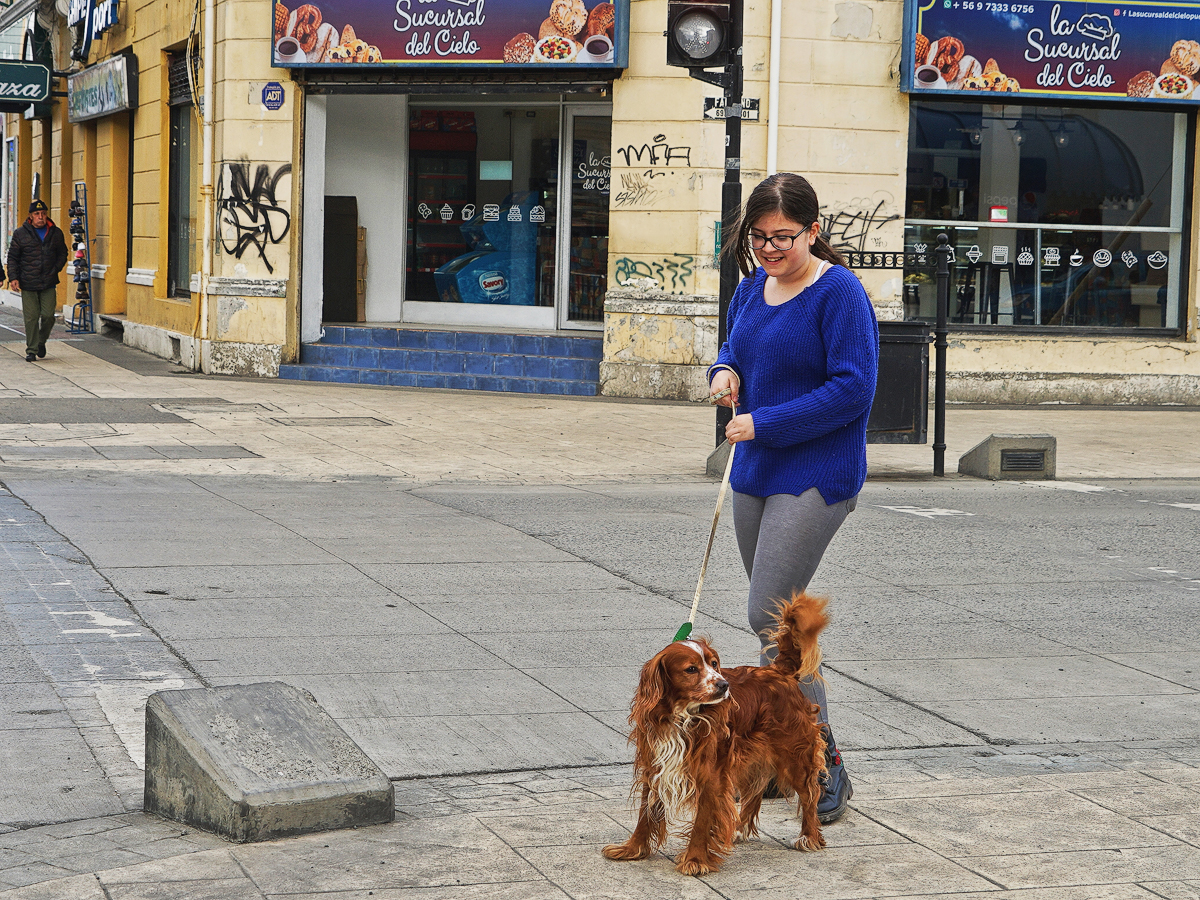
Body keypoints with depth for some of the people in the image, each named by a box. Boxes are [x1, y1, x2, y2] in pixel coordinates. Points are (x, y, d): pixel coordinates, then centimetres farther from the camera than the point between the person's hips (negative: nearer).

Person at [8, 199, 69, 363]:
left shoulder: (56, 233, 7)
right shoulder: (20, 234, 2)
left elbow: (62, 254, 18)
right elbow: (12, 257, 5)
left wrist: (55, 270, 4)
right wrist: (13, 277, -4)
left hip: (49, 284, 1)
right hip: (28, 284, -1)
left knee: (48, 315, -3)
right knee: (31, 317, -2)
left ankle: (41, 341, 23)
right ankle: (31, 350, 7)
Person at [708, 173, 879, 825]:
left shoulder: (839, 293, -14)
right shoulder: (753, 287, 9)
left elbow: (852, 390, -19)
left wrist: (764, 423, -19)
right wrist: (724, 370, 2)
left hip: (815, 476, -8)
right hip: (755, 473, 8)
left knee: (770, 615, -15)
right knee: (777, 619, 14)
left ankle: (827, 770, -8)